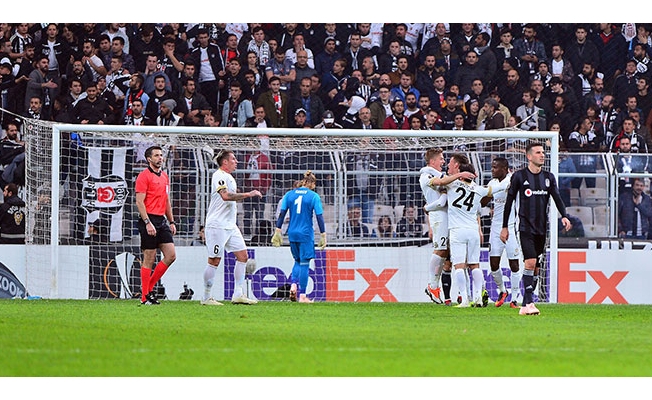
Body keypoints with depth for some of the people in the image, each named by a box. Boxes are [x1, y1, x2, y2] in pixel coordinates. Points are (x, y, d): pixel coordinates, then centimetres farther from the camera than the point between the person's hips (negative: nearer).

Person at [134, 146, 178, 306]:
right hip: (149, 220, -8)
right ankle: (145, 297, 1)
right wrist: (148, 223, -20)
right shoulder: (144, 176, -7)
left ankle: (149, 287, 11)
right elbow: (139, 201, -13)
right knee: (149, 259, -5)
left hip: (162, 221, 8)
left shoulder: (164, 176, 17)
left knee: (171, 255, 0)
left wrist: (171, 222, 18)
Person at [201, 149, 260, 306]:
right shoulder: (219, 176, -12)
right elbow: (225, 196, -27)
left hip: (230, 225, 10)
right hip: (217, 226, -10)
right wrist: (248, 194, -25)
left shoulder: (229, 177, 18)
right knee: (214, 261, -6)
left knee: (243, 256, 4)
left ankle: (238, 295, 5)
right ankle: (206, 298, 1)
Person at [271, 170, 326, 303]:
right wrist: (323, 236, -2)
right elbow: (319, 217, -6)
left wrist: (278, 231, 6)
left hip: (292, 233, 4)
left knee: (297, 261, 20)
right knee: (304, 263, 1)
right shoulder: (314, 196, -4)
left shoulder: (289, 194, 6)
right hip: (306, 234, -4)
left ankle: (293, 285, -3)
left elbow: (282, 214, 3)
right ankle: (302, 295, -1)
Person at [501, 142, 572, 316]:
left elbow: (557, 197, 3)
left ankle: (525, 305, 12)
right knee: (530, 263, -18)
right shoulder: (519, 176, -1)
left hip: (542, 228, 5)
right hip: (526, 227, -5)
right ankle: (529, 303, -19)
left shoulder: (549, 177, 11)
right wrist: (505, 227, 2)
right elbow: (509, 202, 3)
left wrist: (564, 216, -16)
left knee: (535, 266, 6)